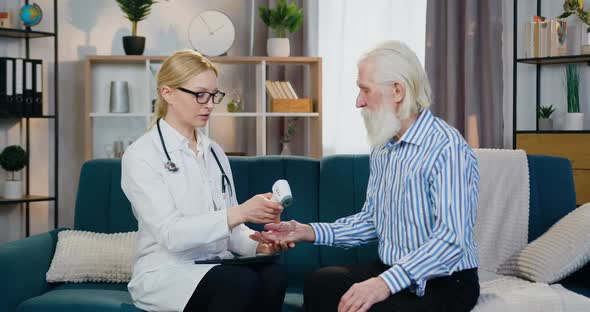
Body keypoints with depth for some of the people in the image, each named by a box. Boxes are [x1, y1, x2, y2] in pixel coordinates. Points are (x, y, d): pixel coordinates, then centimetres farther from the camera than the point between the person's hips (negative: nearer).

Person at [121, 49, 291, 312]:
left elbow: (228, 226, 13)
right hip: (165, 273, -5)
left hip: (216, 267, 6)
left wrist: (258, 244, -10)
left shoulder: (214, 152, 14)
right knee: (242, 282, -34)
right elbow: (171, 234, -17)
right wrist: (240, 213, -29)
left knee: (273, 275, -28)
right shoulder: (140, 155, -6)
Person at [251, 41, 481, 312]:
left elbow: (451, 240, -27)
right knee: (320, 283, -17)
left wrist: (386, 282, -37)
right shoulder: (382, 149, 11)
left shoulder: (448, 149, -18)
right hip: (392, 271, 7)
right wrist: (309, 232, 4)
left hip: (446, 282, -7)